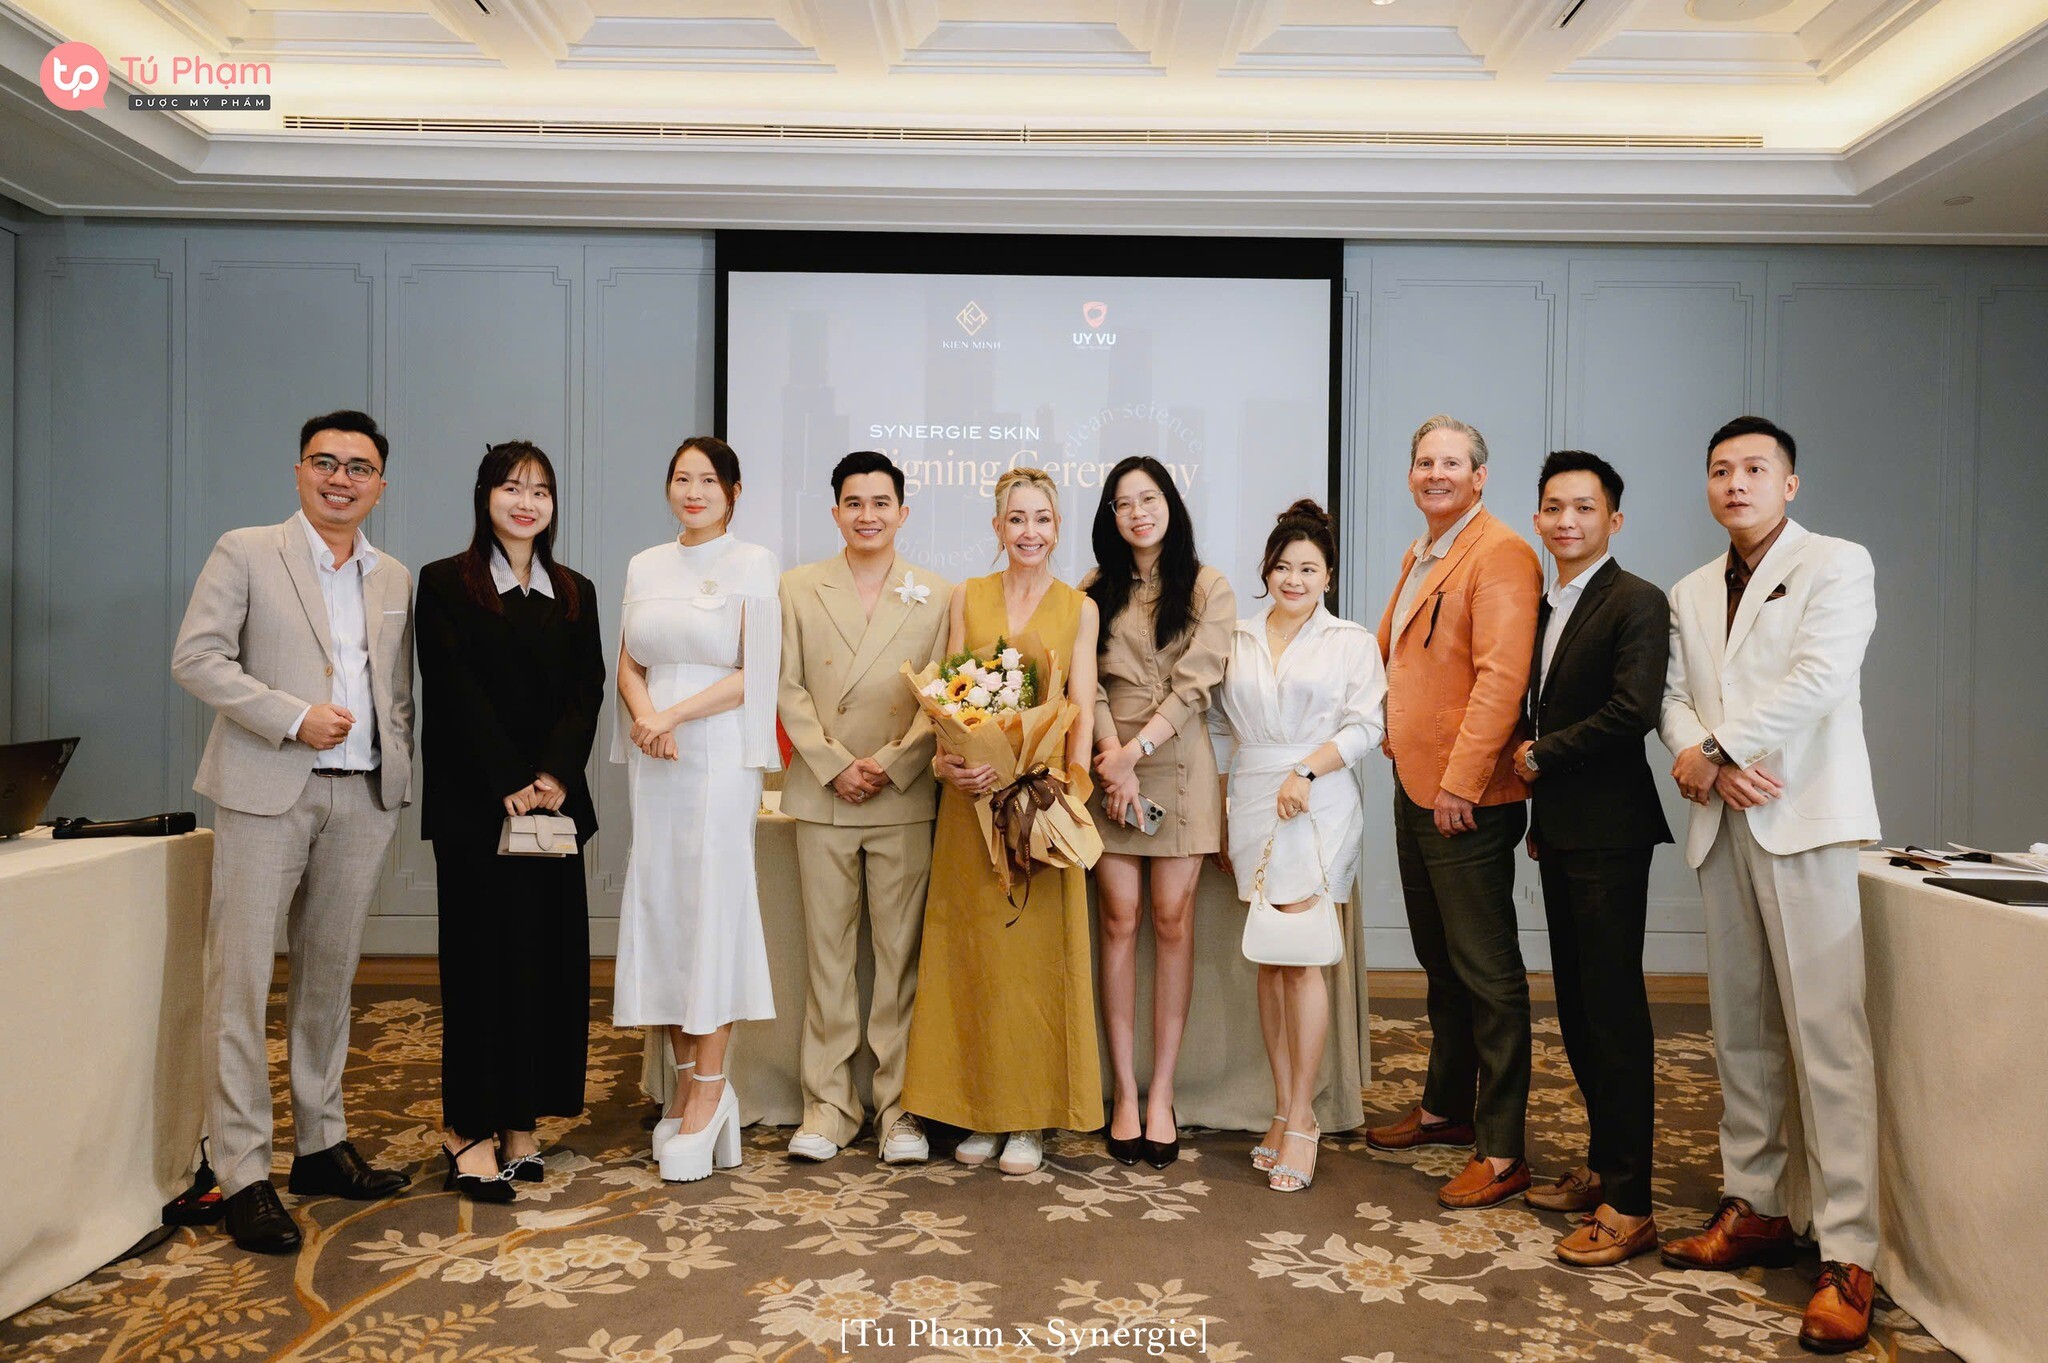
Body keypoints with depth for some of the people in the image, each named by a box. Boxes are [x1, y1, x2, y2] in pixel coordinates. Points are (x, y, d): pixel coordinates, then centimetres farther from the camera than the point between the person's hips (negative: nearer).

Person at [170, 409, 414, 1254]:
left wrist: (394, 767, 4)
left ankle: (321, 1146, 22)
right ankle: (243, 1176, 2)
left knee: (330, 977, 12)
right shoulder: (245, 553, 1)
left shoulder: (396, 580, 14)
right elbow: (195, 658, -6)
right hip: (267, 792, -4)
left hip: (363, 798, 5)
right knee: (240, 979, -4)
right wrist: (294, 717, -14)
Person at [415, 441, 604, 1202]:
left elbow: (587, 692, 4)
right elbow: (456, 692, -7)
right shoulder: (446, 584, 2)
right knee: (484, 958, -3)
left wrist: (553, 776, -11)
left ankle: (521, 1122, 13)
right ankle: (470, 1131, 5)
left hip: (556, 800, 4)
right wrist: (509, 785, -14)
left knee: (549, 958, 4)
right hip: (475, 803, -4)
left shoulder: (574, 594, 14)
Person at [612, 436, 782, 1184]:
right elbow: (628, 664, 12)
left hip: (720, 752, -5)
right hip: (653, 757, 5)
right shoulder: (644, 567, 14)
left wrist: (675, 714, -13)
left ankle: (708, 1094, 2)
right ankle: (686, 1080, 15)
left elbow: (756, 670, -6)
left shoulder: (753, 563, 0)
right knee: (659, 906, 5)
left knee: (712, 906, -5)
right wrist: (644, 716, -9)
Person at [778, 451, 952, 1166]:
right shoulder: (798, 588, 8)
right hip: (822, 796, 1)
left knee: (901, 954, 3)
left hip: (905, 798, -1)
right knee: (827, 952, 6)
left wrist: (892, 763, -10)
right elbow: (788, 687, 3)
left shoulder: (938, 596, 5)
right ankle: (828, 1102, 16)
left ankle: (899, 1106, 12)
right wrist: (834, 765, -7)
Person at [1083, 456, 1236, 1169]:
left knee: (1172, 924, -2)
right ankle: (1124, 1095, 5)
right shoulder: (1094, 591, 12)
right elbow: (1088, 683, 3)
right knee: (1119, 923, -1)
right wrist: (1116, 761, -11)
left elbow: (1196, 682, -4)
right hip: (1111, 764, 1)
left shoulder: (1209, 589, 6)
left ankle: (1161, 1095, 6)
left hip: (1180, 763, -1)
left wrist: (1137, 749, -12)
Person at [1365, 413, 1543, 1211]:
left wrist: (1460, 783, -23)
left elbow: (1501, 675, -21)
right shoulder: (1419, 558, 17)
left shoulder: (1501, 555, -12)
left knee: (1487, 976, -2)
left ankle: (1501, 1152, 6)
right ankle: (1446, 1107, 33)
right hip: (1414, 787, 9)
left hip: (1465, 800, -9)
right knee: (1441, 964, 19)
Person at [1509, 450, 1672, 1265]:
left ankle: (1629, 1206, 2)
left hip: (1609, 834, -8)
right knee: (1576, 1007, 14)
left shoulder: (1637, 603, -10)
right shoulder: (1546, 609, 16)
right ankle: (1602, 1167, 26)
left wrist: (1541, 756, -11)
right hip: (1560, 830, 8)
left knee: (1614, 1011, -5)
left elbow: (1633, 711, -22)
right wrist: (1538, 814, 14)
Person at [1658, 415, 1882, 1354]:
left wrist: (1715, 750, -12)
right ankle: (1754, 1210, 20)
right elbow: (1675, 696, 9)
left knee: (1828, 1039, -8)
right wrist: (1703, 758, -11)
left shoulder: (1836, 565, 1)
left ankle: (1848, 1258, -5)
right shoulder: (1690, 593, 19)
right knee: (1741, 1031, 10)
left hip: (1804, 819, -6)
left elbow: (1818, 679, -13)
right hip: (1722, 824, 6)